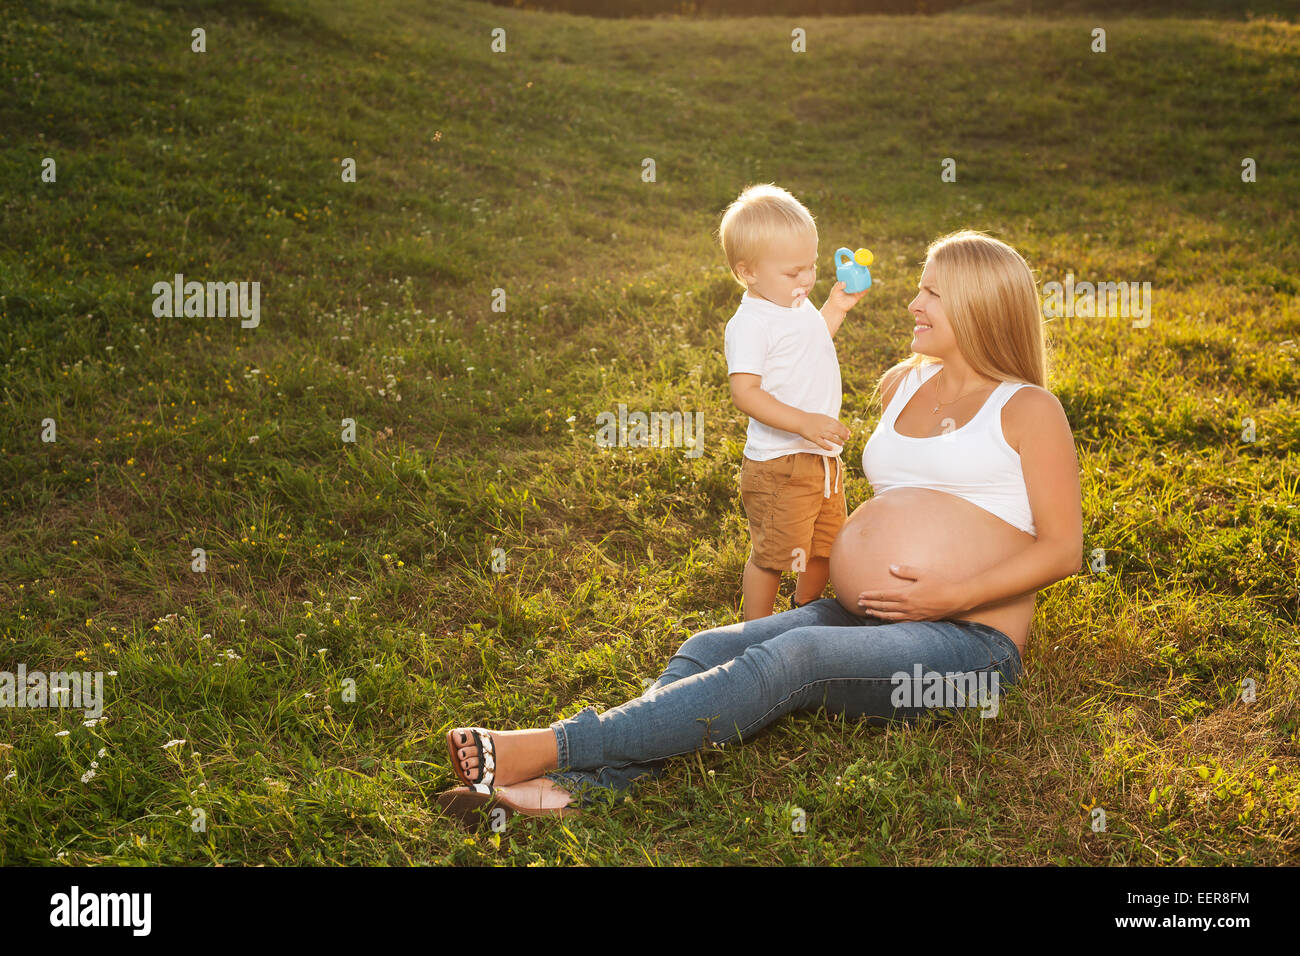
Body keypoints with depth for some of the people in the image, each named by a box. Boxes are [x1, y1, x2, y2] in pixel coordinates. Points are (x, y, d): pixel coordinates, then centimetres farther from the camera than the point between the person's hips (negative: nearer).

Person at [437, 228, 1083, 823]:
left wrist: (949, 595, -15)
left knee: (794, 657, -34)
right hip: (858, 618, 7)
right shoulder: (901, 385, 19)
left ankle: (550, 748, -41)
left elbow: (1063, 549, -5)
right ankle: (577, 785, -40)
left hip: (968, 637, -7)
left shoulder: (1028, 408, 1)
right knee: (709, 649, -20)